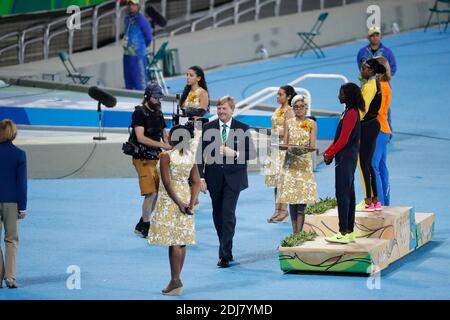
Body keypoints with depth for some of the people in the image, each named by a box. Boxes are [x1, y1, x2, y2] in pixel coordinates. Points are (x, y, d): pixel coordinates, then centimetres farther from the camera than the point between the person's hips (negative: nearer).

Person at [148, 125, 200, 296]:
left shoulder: (166, 156, -13)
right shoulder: (191, 156, 4)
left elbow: (167, 182, -18)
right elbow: (196, 182, 1)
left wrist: (179, 203, -17)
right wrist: (191, 204, -5)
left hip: (169, 201, -6)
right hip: (186, 198, 6)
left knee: (173, 242, -3)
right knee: (181, 242, 10)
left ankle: (175, 281, -4)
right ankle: (176, 280, 16)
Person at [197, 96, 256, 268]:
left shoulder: (243, 129, 0)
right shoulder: (208, 128, 4)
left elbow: (252, 153, 2)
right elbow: (201, 153, 3)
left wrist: (234, 153, -15)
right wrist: (201, 177, -5)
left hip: (233, 178, -3)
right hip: (214, 178, 3)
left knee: (228, 214, -11)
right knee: (217, 214, 10)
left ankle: (225, 255, -10)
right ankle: (226, 250, 24)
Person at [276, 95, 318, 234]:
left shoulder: (312, 124, 6)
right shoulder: (288, 123, 10)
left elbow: (312, 146, -2)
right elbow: (285, 144, 6)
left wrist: (304, 148, -24)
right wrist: (288, 148, -17)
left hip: (305, 163, -2)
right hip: (290, 163, 2)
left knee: (302, 198, -9)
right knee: (291, 197, 0)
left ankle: (299, 232, -11)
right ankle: (294, 231, 6)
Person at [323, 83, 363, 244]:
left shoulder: (351, 113, -16)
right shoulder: (350, 112, 15)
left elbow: (343, 140, -19)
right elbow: (339, 137, 19)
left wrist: (330, 154, -8)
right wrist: (328, 151, 11)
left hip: (345, 158, -10)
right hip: (349, 158, 10)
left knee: (342, 194, -8)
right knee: (348, 194, 12)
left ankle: (343, 233, -8)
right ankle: (349, 231, 17)